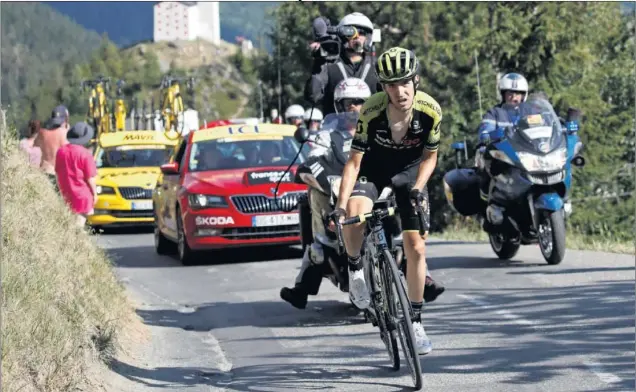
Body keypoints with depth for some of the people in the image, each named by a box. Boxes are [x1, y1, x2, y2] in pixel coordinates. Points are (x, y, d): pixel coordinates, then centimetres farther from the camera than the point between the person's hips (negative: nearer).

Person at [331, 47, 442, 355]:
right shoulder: (371, 111, -30)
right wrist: (340, 206, -34)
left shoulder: (430, 110, -25)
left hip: (410, 169, 2)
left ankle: (415, 321, 10)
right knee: (355, 213, -34)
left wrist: (417, 188, -24)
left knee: (415, 247, -5)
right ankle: (355, 268, -3)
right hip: (374, 166, -1)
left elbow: (429, 156, -8)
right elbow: (354, 161, -25)